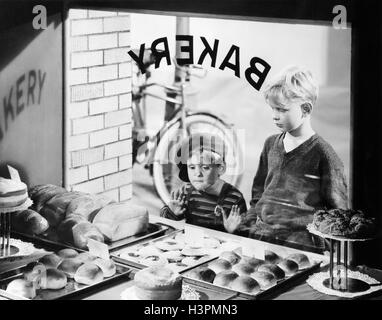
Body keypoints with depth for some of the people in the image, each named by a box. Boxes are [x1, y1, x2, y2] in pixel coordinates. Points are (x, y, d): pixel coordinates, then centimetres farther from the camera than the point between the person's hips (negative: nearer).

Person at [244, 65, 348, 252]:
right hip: (260, 236, 5)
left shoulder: (322, 153, -4)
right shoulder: (271, 144, 14)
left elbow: (337, 211, 0)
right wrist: (250, 226, 13)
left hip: (301, 243, -5)